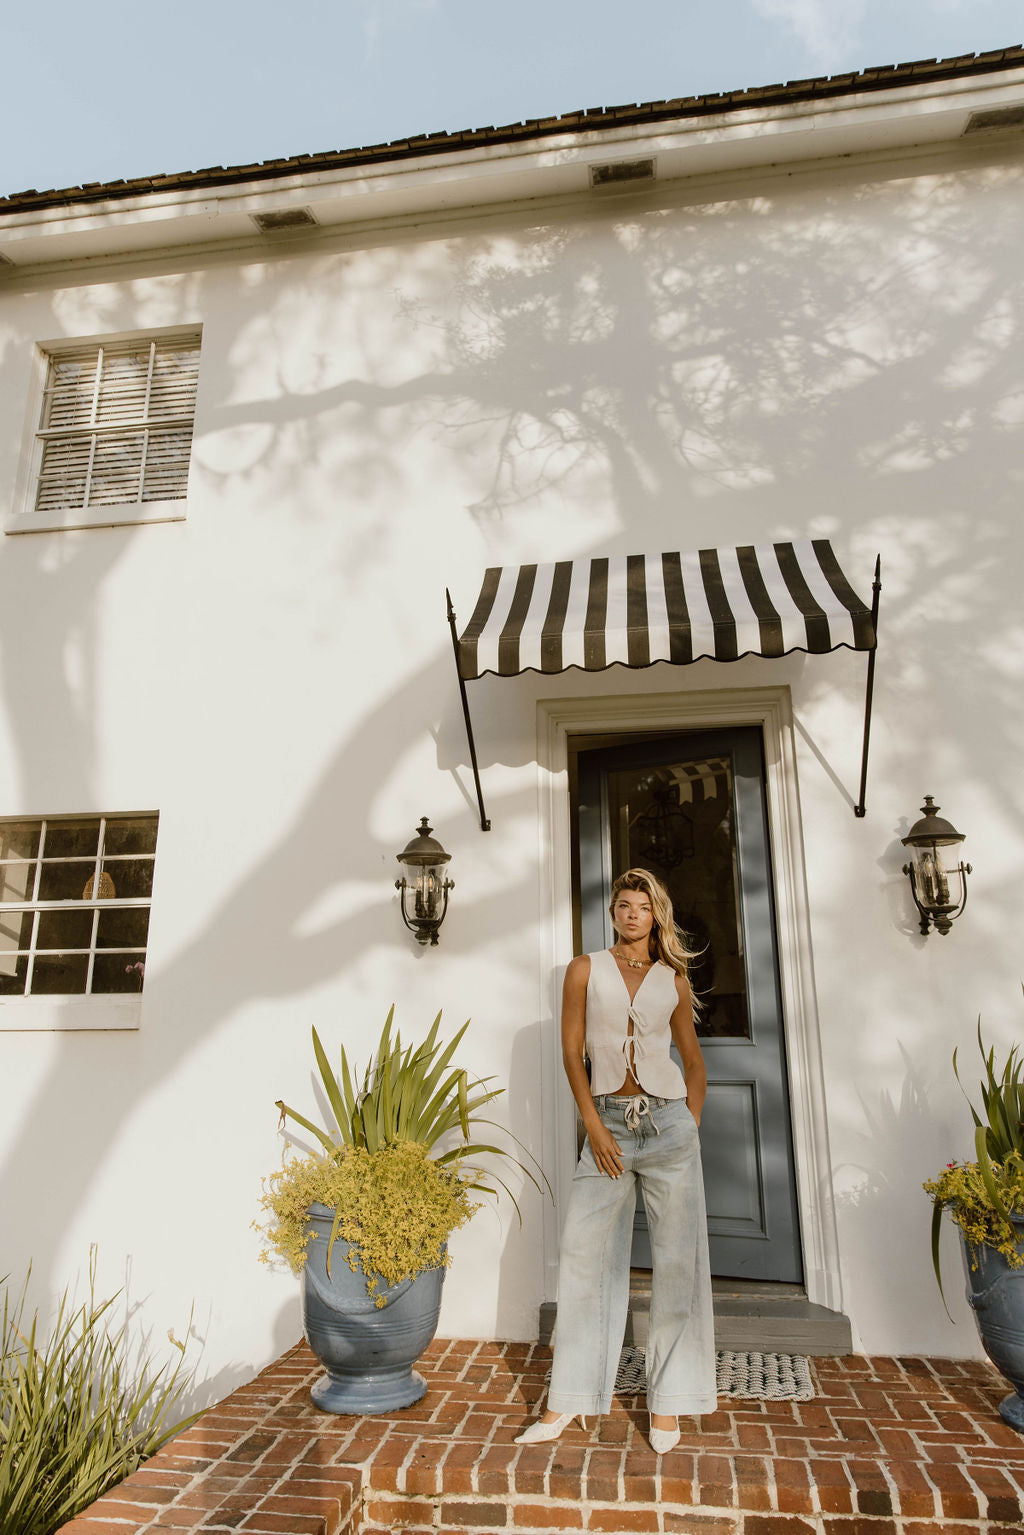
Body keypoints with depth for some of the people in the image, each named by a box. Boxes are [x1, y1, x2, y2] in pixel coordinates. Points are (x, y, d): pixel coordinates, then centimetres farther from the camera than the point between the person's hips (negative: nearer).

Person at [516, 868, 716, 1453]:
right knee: (585, 1253, 2)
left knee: (677, 1258, 4)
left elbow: (694, 1061, 14)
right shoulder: (587, 969, 3)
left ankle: (667, 1400, 19)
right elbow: (573, 1052, 1)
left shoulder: (674, 980, 6)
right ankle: (567, 1402, 14)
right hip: (608, 1123, 0)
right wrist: (595, 1127, -6)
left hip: (667, 1120, 1)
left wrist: (691, 1126, 4)